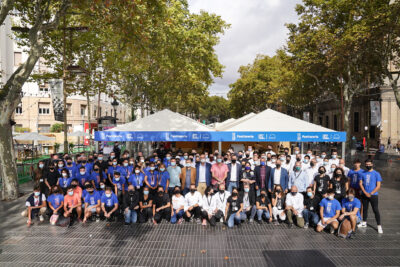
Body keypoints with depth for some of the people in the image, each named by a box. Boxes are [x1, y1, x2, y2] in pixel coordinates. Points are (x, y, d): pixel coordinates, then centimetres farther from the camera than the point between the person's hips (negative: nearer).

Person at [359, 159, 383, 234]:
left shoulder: (376, 174, -4)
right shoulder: (363, 174, 6)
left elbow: (378, 186, -7)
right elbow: (360, 184, 4)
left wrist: (371, 193, -12)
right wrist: (365, 193, -8)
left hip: (373, 195, -4)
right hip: (364, 195, 4)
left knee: (375, 210, -3)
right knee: (365, 208, 14)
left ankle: (379, 226, 4)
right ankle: (364, 223, 28)